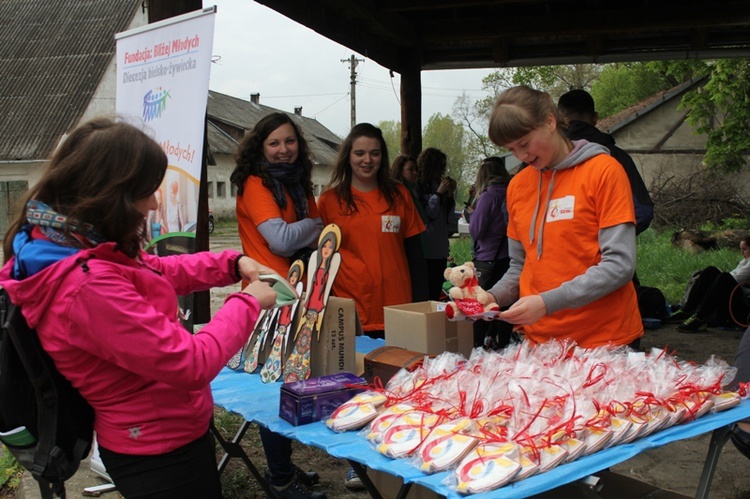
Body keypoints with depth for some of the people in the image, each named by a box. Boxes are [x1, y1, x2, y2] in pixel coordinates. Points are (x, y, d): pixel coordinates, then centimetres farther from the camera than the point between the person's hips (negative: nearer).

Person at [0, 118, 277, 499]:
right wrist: (248, 303, -17)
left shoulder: (60, 242, -4)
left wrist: (233, 264, 1)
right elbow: (192, 364, -32)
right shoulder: (89, 285, -35)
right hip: (161, 452, -9)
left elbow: (154, 272, 12)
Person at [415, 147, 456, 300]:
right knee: (426, 295, -7)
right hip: (426, 250, -7)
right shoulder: (418, 187, -7)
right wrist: (439, 193, -9)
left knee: (436, 293, 9)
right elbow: (428, 213, -13)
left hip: (441, 250, 7)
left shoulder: (438, 186, 15)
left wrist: (450, 195, 4)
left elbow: (449, 218, 16)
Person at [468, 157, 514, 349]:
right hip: (509, 259, 6)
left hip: (488, 260, -6)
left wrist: (473, 213, 4)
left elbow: (476, 230, -12)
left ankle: (479, 347, 3)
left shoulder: (488, 196, -13)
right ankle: (502, 346, 19)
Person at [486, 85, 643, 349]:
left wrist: (548, 303, -22)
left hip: (605, 340, -4)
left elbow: (620, 265, -15)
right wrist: (493, 297, -6)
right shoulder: (517, 186, 7)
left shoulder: (604, 171, -8)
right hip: (540, 340, 4)